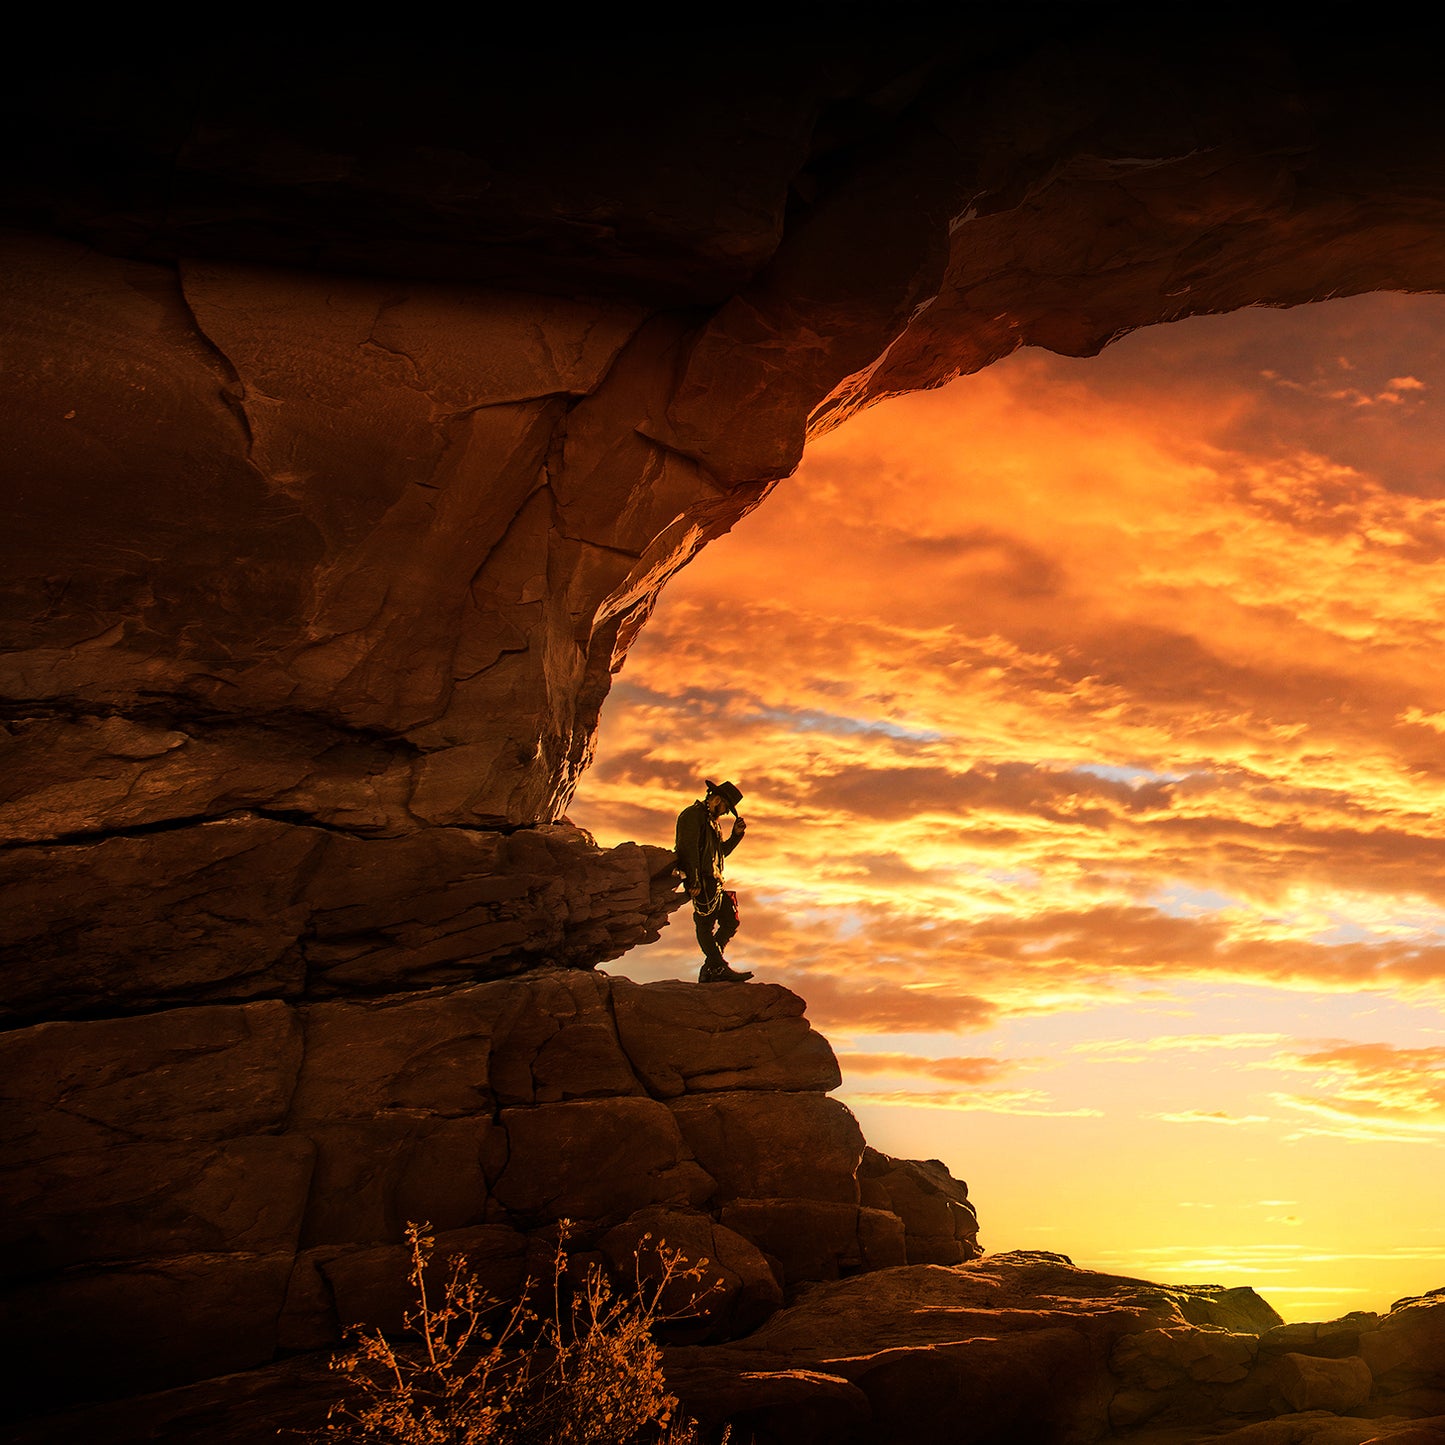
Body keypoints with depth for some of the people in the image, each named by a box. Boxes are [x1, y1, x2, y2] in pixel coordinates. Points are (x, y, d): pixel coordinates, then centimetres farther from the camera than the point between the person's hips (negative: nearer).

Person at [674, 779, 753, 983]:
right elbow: (689, 847, -15)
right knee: (706, 922, -13)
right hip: (700, 880, -10)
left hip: (714, 882, 10)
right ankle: (719, 967, -19)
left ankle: (709, 970, 5)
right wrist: (694, 881, -22)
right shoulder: (693, 814, -4)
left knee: (730, 921, 5)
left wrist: (737, 834, 15)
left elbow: (722, 850, 31)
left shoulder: (711, 821, 28)